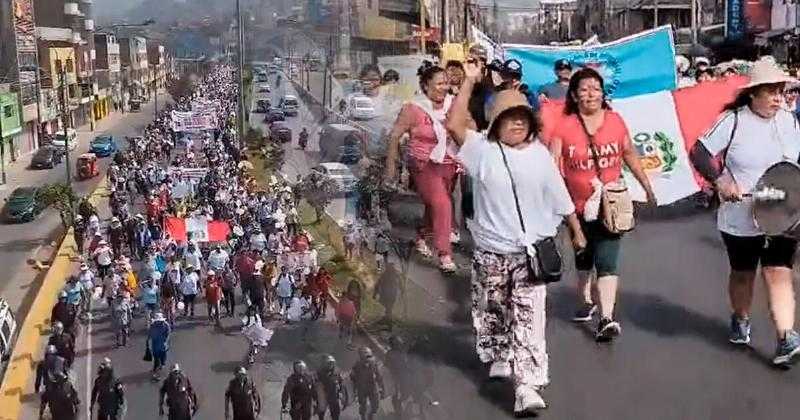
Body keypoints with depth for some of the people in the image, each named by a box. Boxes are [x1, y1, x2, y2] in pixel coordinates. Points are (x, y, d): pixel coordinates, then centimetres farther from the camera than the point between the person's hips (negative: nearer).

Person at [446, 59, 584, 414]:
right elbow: (454, 124, -20)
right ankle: (498, 358, 41)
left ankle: (526, 385, -10)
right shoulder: (483, 150, -4)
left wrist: (576, 230, 13)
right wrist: (469, 81, -20)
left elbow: (559, 197, 11)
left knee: (528, 317, -7)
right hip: (491, 250, 0)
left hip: (532, 250, 0)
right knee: (492, 310, 16)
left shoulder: (539, 153, 4)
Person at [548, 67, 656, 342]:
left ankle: (606, 318, -10)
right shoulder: (564, 127, -9)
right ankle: (586, 301, 43)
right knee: (583, 257, 21)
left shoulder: (615, 120, -3)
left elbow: (630, 154, 10)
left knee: (606, 261, -10)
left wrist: (647, 186, 17)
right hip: (579, 206, 1)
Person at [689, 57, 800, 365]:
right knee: (743, 273, 16)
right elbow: (699, 152, -12)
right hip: (741, 218, -2)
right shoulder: (733, 121, -12)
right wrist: (720, 181, -25)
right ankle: (740, 320, 41)